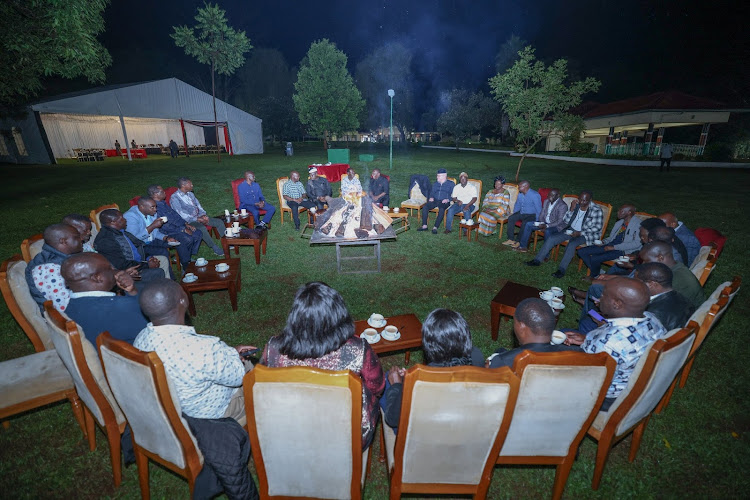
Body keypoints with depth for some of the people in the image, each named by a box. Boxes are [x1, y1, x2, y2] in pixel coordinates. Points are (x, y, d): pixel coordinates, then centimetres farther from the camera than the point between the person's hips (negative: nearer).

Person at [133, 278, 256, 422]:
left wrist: (231, 351, 1)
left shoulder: (140, 340, -17)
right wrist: (232, 353, -5)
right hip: (212, 412, -6)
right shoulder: (204, 349, -42)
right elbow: (238, 376, -24)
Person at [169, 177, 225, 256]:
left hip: (199, 217, 8)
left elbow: (198, 205, 16)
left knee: (220, 222, -8)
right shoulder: (174, 198, -9)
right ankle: (216, 249, -24)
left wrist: (203, 215, -6)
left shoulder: (190, 194, 15)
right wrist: (197, 219, -22)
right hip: (188, 221, -7)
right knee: (202, 228, -36)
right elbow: (181, 214, -16)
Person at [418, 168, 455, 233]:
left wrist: (448, 199, -16)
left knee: (441, 209, -38)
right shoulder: (435, 183, 25)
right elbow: (431, 192, 23)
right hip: (435, 200, 4)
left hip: (444, 202, -4)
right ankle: (424, 226, -23)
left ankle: (435, 227, -36)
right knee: (425, 207, -24)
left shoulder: (451, 184, 11)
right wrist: (431, 197, 0)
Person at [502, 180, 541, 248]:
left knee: (525, 223, -35)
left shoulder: (534, 195, -17)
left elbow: (539, 210, -16)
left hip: (532, 215, -7)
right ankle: (511, 239, -17)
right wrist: (513, 214, 6)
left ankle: (518, 241, -22)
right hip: (521, 213, 7)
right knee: (511, 218, -18)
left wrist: (536, 221, -21)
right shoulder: (520, 194, 5)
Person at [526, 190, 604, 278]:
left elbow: (598, 227, -13)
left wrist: (580, 233, -22)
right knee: (551, 238, -11)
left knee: (571, 244, -35)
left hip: (585, 234, -5)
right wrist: (572, 209, -14)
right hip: (571, 230, 6)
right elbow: (566, 221, 2)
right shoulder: (576, 205, 2)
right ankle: (537, 260, -6)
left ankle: (561, 270, -30)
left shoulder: (596, 210, -12)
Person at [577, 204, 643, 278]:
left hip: (622, 250, -8)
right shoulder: (619, 222, 17)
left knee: (594, 258, -29)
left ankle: (595, 276, 3)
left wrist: (614, 247, -18)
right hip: (610, 245, 9)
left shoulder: (637, 224, -9)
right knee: (581, 251, -7)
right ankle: (599, 271, 2)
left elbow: (637, 243, -17)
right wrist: (603, 242, 1)